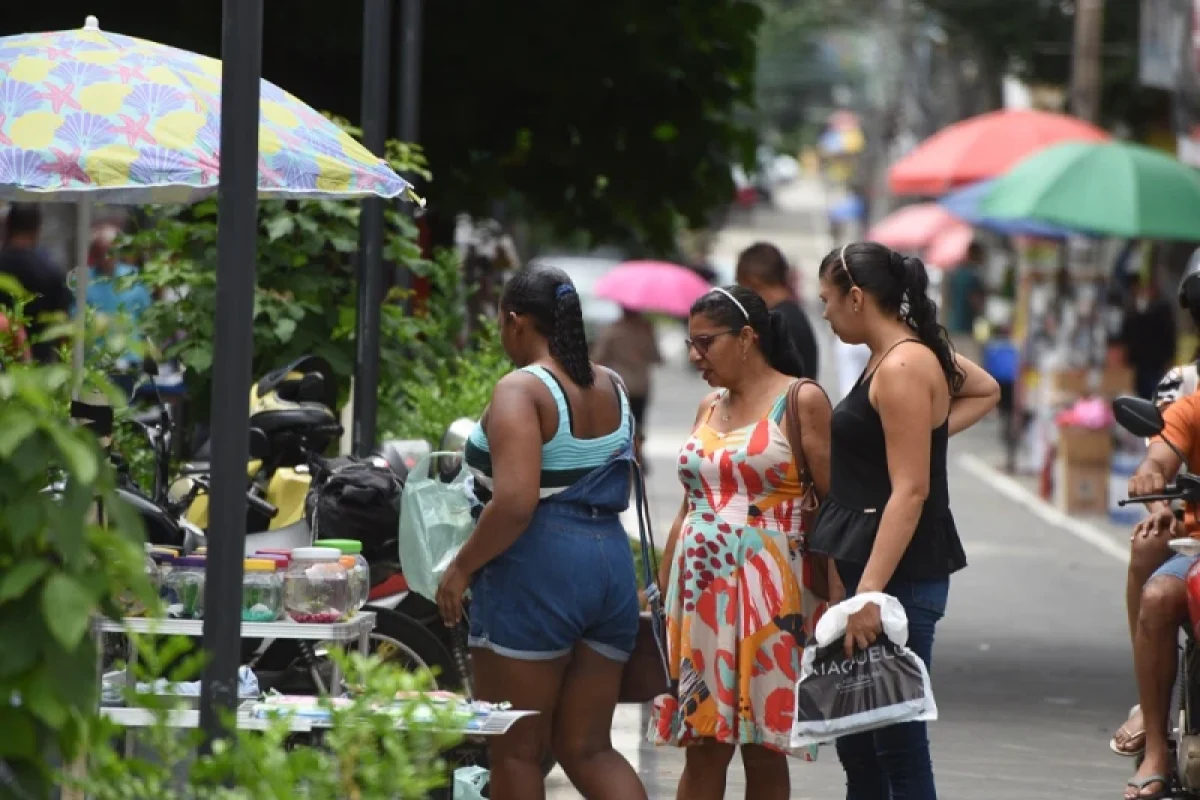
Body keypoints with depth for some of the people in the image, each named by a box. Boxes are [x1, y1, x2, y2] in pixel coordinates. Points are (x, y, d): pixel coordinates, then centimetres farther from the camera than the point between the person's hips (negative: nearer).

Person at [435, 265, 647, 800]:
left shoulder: (521, 390, -12)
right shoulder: (611, 388, 11)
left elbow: (516, 502, -22)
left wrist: (462, 567, -12)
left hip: (536, 570, -8)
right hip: (611, 563, 8)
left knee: (516, 750, 4)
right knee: (588, 749, 11)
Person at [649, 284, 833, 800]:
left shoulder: (800, 401, -3)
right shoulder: (709, 409, 16)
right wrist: (660, 592, 16)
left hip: (769, 597, -5)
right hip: (699, 593, 5)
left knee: (764, 749, -1)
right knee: (702, 746, 2)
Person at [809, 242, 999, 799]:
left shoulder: (902, 367, -15)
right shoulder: (915, 352, 13)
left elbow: (910, 491, -21)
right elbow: (985, 390, 32)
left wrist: (871, 592, -26)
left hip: (900, 571, -11)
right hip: (866, 563, 11)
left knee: (897, 744, -9)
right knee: (856, 741, 14)